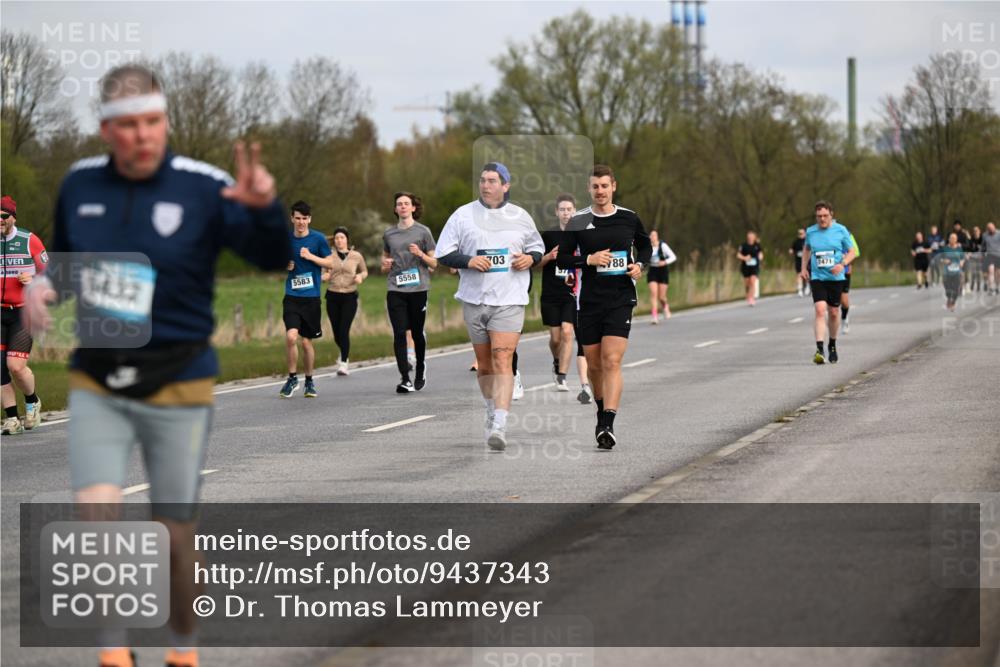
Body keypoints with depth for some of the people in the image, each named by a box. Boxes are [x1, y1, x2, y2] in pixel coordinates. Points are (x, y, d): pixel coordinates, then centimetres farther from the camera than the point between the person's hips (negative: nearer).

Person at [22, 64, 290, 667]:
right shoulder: (81, 184, 2)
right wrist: (44, 283, -2)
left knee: (176, 536, 5)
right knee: (96, 518, -15)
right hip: (97, 385, 2)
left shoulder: (203, 188, -10)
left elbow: (274, 257, -15)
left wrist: (263, 206, -35)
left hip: (177, 387, -2)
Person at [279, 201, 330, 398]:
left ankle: (309, 381, 23)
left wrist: (311, 256, -13)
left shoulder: (318, 239, -1)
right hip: (292, 296, 1)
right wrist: (285, 265, -3)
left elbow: (330, 263, 1)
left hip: (311, 297, -1)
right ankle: (292, 378, -1)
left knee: (306, 341, 5)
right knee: (291, 336, -17)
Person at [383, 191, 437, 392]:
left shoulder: (423, 232, 4)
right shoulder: (389, 234, 12)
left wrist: (420, 254, -13)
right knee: (399, 333, -8)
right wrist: (385, 266, 1)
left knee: (417, 332, 5)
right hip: (395, 290, 2)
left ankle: (420, 369, 28)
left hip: (418, 288, -2)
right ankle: (405, 379, -10)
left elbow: (434, 263, 5)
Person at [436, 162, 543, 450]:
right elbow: (443, 253, 4)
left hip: (509, 300, -2)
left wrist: (531, 258, -2)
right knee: (483, 362, 11)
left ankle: (500, 426, -24)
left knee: (502, 359, -15)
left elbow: (538, 246, 21)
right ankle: (491, 411, 34)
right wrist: (468, 260, -14)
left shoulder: (520, 216, 7)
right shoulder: (463, 215, 4)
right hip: (474, 298, 2)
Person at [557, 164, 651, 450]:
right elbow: (561, 258, 3)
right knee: (594, 364, 9)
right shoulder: (578, 221, 1)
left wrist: (640, 265, 1)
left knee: (612, 361, -14)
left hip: (621, 299, -1)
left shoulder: (629, 218, 4)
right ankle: (602, 413, 34)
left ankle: (608, 426, -21)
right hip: (588, 300, 1)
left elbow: (645, 246, 21)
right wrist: (589, 259, -13)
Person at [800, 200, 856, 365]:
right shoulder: (810, 232, 3)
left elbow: (851, 252, 4)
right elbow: (806, 249, 23)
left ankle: (832, 345, 33)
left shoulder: (841, 230, -2)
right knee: (820, 310, -16)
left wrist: (842, 264, -15)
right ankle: (819, 350, -24)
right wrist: (804, 267, 10)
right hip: (817, 277, 0)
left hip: (836, 278, 0)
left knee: (833, 313, 9)